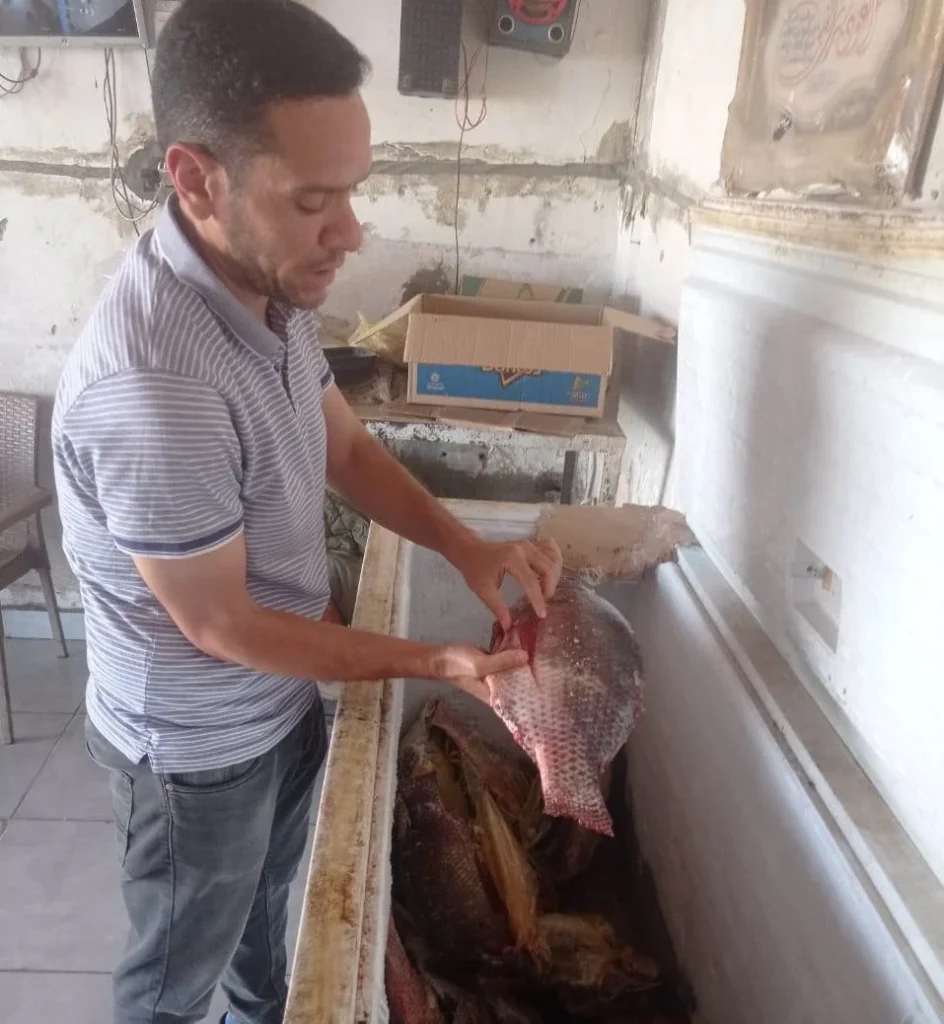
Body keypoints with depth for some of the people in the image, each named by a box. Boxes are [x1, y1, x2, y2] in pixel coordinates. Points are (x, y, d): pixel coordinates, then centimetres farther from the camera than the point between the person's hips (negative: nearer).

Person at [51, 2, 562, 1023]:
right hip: (198, 746, -8)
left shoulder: (269, 288, -10)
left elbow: (346, 447, 2)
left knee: (267, 899, 34)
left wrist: (468, 548, -11)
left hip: (281, 700, 8)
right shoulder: (151, 388, -38)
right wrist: (430, 663, -19)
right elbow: (223, 626, -26)